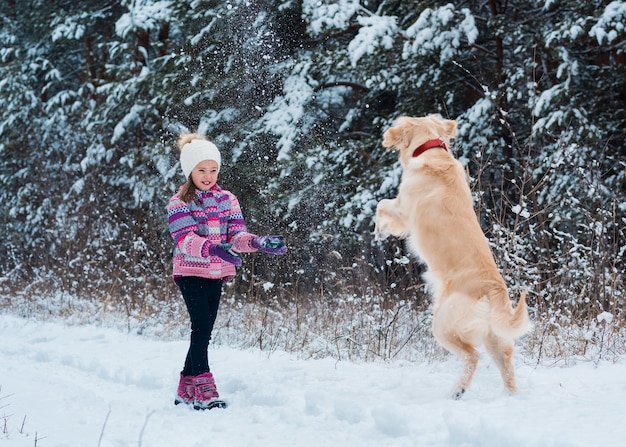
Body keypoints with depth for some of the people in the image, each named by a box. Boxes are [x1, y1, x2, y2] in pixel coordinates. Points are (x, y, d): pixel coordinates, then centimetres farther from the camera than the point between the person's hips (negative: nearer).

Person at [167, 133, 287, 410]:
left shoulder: (227, 199, 10)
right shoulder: (179, 202, -5)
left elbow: (237, 235, 0)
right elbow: (185, 239, -19)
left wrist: (257, 242, -23)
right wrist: (213, 248, -38)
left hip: (216, 275, 5)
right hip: (191, 272, -5)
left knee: (203, 330, 8)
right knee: (202, 327, -15)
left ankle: (186, 389, 18)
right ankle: (203, 389, -13)